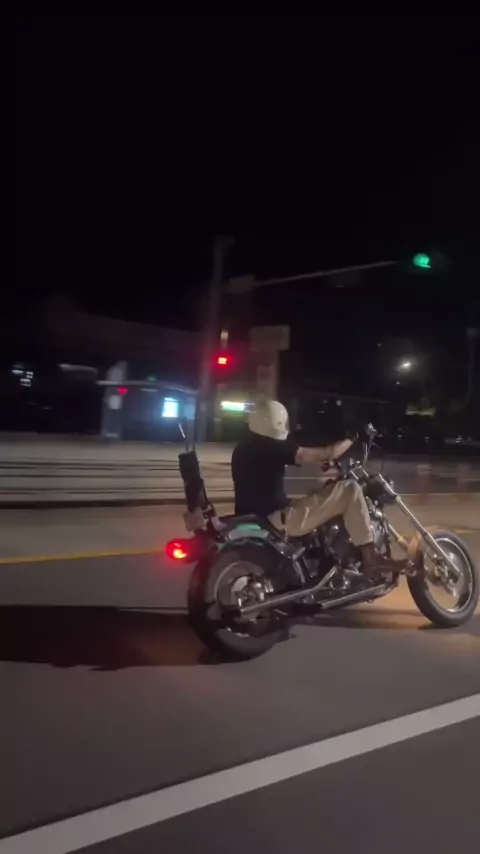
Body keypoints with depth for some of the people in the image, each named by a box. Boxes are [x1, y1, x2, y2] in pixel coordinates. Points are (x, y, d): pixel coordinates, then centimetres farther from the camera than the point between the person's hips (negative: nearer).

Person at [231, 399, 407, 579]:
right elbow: (323, 455, -15)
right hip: (276, 520, -10)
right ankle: (371, 558, -8)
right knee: (350, 491, -10)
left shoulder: (244, 448, 13)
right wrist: (351, 439, 0)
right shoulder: (272, 447, -13)